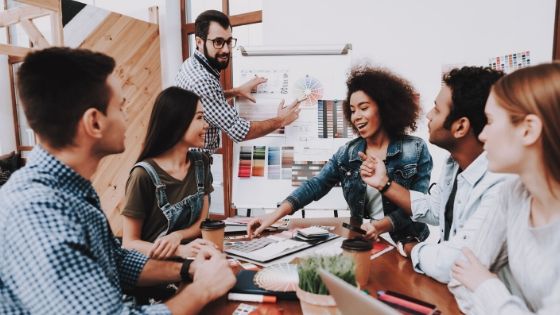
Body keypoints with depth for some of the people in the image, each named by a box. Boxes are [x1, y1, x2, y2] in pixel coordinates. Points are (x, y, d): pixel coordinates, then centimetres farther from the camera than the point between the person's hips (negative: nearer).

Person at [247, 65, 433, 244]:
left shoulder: (416, 150, -5)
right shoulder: (347, 153, 4)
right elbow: (316, 185, -3)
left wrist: (379, 226, -26)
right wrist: (275, 215, -16)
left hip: (406, 243, -2)